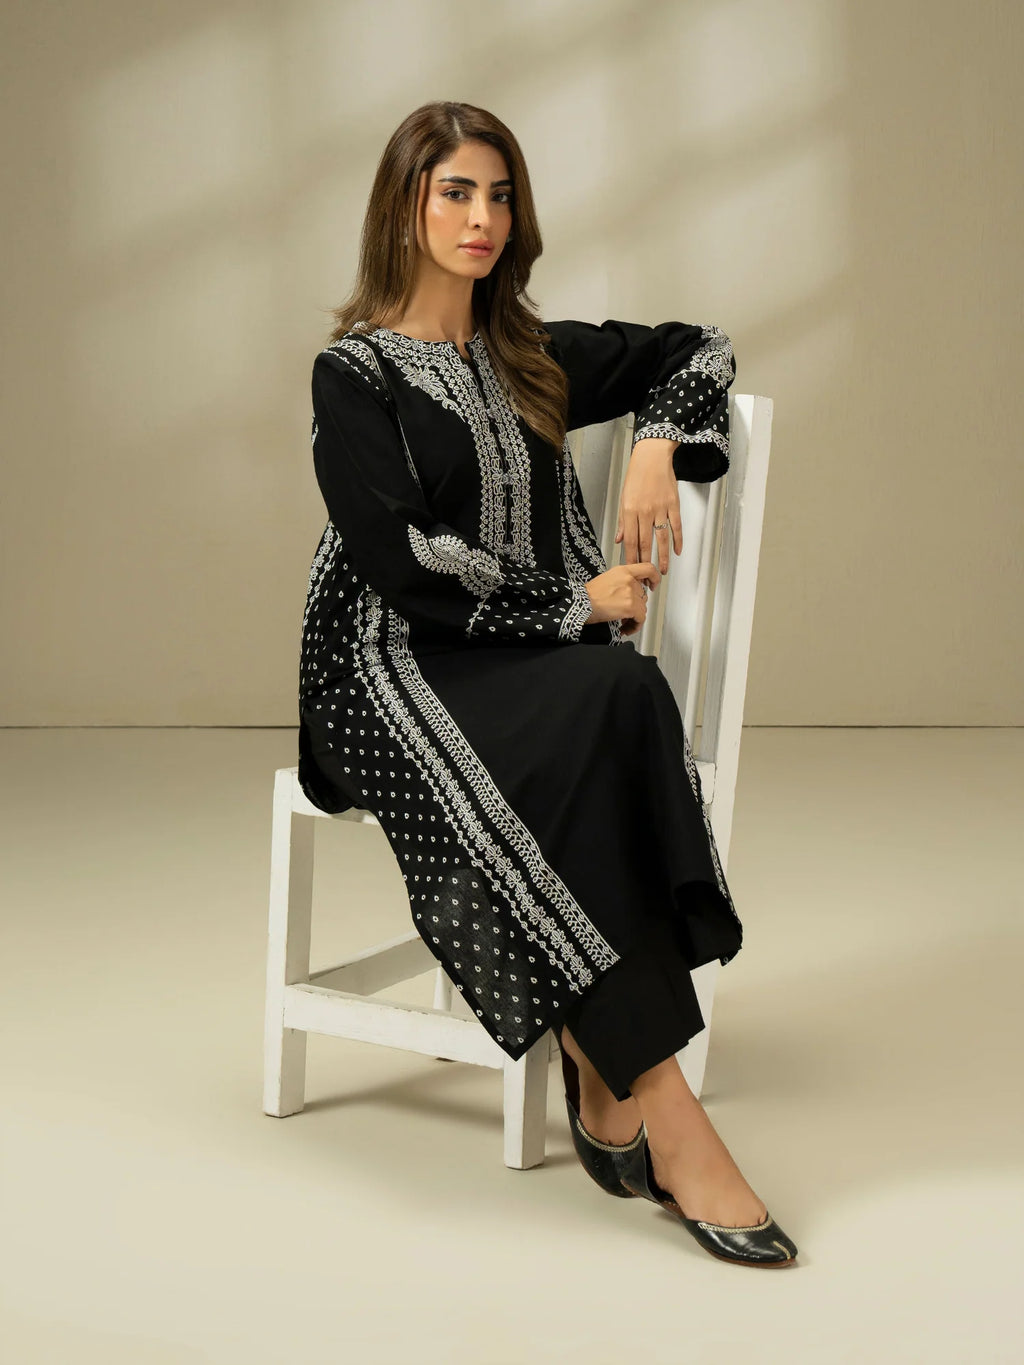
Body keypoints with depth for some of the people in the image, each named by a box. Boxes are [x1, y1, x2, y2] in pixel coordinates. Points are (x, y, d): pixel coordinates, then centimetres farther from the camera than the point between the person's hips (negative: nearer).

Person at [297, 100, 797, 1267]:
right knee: (604, 706, -35)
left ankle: (603, 1085, -31)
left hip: (536, 658, 5)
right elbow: (400, 560, -10)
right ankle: (663, 1113, -36)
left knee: (627, 696, -33)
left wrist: (658, 446, 9)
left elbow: (699, 348, 30)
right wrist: (576, 602, -9)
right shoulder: (355, 372, 3)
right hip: (398, 668, -5)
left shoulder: (531, 359, 19)